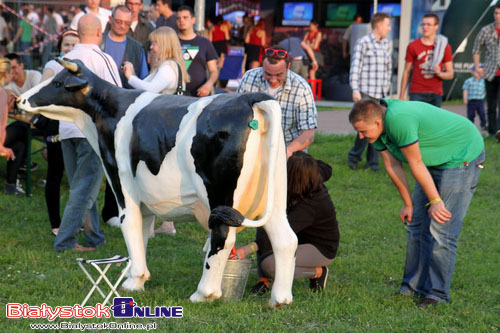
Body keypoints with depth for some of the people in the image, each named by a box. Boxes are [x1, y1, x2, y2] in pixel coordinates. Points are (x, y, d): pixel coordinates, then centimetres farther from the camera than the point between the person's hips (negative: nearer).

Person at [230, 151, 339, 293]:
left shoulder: (311, 205, -35)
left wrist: (248, 249, -50)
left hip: (322, 249, -9)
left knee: (270, 264, -27)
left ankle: (318, 272, -4)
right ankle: (263, 281, -10)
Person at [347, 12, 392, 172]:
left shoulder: (385, 44, 15)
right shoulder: (363, 42, -5)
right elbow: (355, 67, -8)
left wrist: (387, 85, 20)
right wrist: (355, 89, -14)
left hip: (381, 93, 6)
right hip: (366, 92, -6)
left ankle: (373, 162, 11)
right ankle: (354, 157, 5)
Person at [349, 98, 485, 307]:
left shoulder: (398, 119, -33)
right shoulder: (377, 129, -4)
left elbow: (416, 165, -25)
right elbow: (392, 166, 3)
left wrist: (435, 201, -17)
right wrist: (408, 203, 9)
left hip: (462, 157, -10)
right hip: (435, 161, 10)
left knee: (441, 230, -13)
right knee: (416, 224, 8)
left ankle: (436, 293, -7)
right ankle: (413, 286, 14)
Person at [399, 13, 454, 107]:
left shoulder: (445, 47, 7)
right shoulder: (412, 46, 5)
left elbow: (450, 74, 10)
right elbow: (406, 72, 7)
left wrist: (439, 73, -13)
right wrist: (401, 96, 3)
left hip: (436, 93, 2)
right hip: (417, 93, -2)